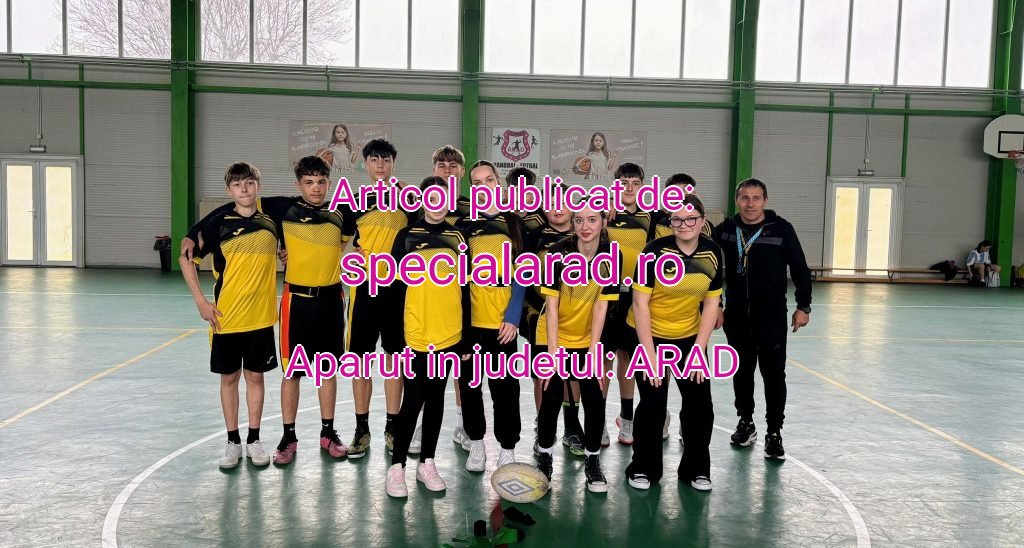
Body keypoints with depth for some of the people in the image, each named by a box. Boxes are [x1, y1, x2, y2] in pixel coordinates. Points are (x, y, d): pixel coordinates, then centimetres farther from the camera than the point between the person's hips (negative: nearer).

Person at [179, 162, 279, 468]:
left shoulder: (270, 221, 1)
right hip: (226, 316, -1)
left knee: (255, 376, 9)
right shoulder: (219, 224, -5)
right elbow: (186, 259, 0)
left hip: (261, 316, 1)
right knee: (229, 377, 8)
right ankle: (233, 442, 20)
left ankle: (254, 440, 20)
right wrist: (200, 300, -6)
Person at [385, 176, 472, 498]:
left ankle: (427, 463, 22)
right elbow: (397, 287, -2)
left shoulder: (458, 238, 7)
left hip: (448, 336, 3)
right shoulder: (407, 236, 0)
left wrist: (466, 336, 6)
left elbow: (464, 289, 9)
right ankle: (397, 467, 12)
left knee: (436, 399, 11)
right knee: (413, 401, -1)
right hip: (415, 336, -3)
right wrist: (396, 333, -7)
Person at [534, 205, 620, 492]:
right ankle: (544, 457, 20)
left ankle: (593, 461, 18)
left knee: (594, 400, -2)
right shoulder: (559, 253, -18)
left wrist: (593, 351, -11)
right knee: (552, 398, -2)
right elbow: (551, 305, -16)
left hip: (587, 339, 2)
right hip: (553, 337, -2)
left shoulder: (612, 257, -13)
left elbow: (601, 306, -9)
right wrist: (552, 353, -18)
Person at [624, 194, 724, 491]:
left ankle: (696, 469, 25)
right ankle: (643, 469, 21)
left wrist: (699, 350, -6)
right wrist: (649, 354, -19)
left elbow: (711, 304, -1)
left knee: (700, 404, 3)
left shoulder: (713, 253, -7)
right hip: (649, 335, -3)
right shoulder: (656, 251, -19)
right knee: (653, 404, -1)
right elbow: (640, 303, -17)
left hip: (690, 336, 4)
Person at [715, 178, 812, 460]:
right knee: (742, 370, 13)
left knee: (774, 373, -1)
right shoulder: (726, 230, 2)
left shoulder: (781, 229, -6)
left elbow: (800, 269, -1)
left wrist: (803, 306, -1)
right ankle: (746, 422, 29)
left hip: (772, 314, -3)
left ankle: (774, 432, 9)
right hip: (736, 313, 3)